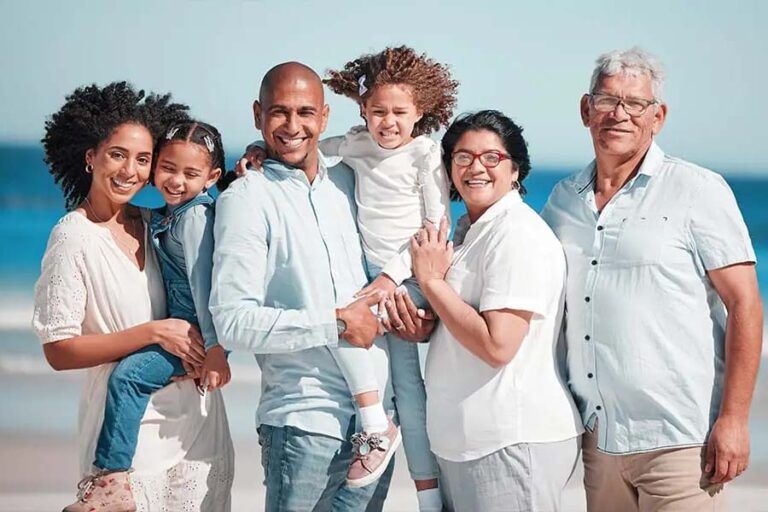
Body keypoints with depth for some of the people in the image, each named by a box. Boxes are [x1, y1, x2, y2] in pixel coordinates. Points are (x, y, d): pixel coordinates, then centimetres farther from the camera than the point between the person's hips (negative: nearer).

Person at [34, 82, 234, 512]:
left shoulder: (153, 226, 7)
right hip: (134, 426, -6)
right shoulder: (75, 238, -8)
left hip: (199, 416, 6)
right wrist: (154, 332, -17)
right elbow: (59, 350, -12)